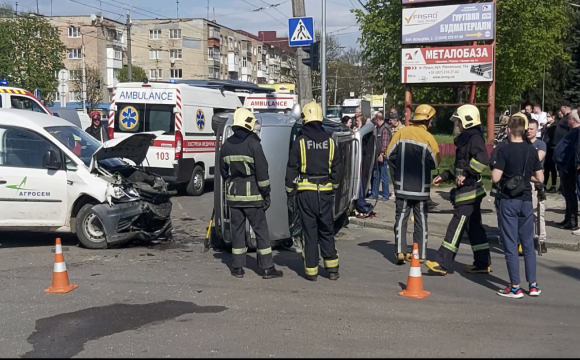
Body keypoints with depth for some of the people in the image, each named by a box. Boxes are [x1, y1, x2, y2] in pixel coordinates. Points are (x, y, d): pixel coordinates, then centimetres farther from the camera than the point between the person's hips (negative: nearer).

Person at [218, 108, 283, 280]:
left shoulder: (227, 145, 7)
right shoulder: (253, 143, -11)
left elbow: (223, 170, 16)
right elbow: (262, 171, -12)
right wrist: (266, 193, -6)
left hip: (233, 194, 5)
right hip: (252, 194, -5)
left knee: (237, 230, 11)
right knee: (261, 230, 1)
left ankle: (238, 268, 14)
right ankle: (267, 268, 4)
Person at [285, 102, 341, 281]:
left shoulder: (300, 141, -5)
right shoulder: (329, 140, 4)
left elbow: (292, 168, -3)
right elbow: (336, 167, 11)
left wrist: (290, 191, 4)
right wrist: (334, 187, 22)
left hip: (305, 191, -2)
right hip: (325, 190, 3)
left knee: (309, 230, 3)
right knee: (327, 230, 11)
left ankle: (311, 271, 7)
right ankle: (332, 268, 11)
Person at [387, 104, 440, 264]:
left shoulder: (401, 133, -5)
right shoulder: (428, 137, -11)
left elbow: (390, 154, -2)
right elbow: (435, 162, -7)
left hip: (402, 186, 1)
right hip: (421, 187, -1)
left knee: (401, 217, 8)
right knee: (420, 220, 10)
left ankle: (401, 251, 0)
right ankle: (420, 254, 11)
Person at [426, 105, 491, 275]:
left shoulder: (474, 137, -13)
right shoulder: (466, 138, 18)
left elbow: (483, 159, -29)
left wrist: (466, 174, -26)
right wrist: (444, 176, 22)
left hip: (469, 191, -10)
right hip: (469, 190, 10)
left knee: (457, 226, -8)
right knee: (474, 226, 13)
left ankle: (443, 263, -6)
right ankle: (482, 263, 20)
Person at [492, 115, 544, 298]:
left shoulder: (504, 150, -11)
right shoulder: (532, 151, 3)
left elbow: (496, 178, -17)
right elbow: (540, 178, 4)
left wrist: (496, 173, 5)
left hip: (509, 201, -4)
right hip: (526, 200, 4)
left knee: (510, 244, 1)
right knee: (528, 243, 14)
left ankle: (515, 287, 4)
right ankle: (533, 285, 17)